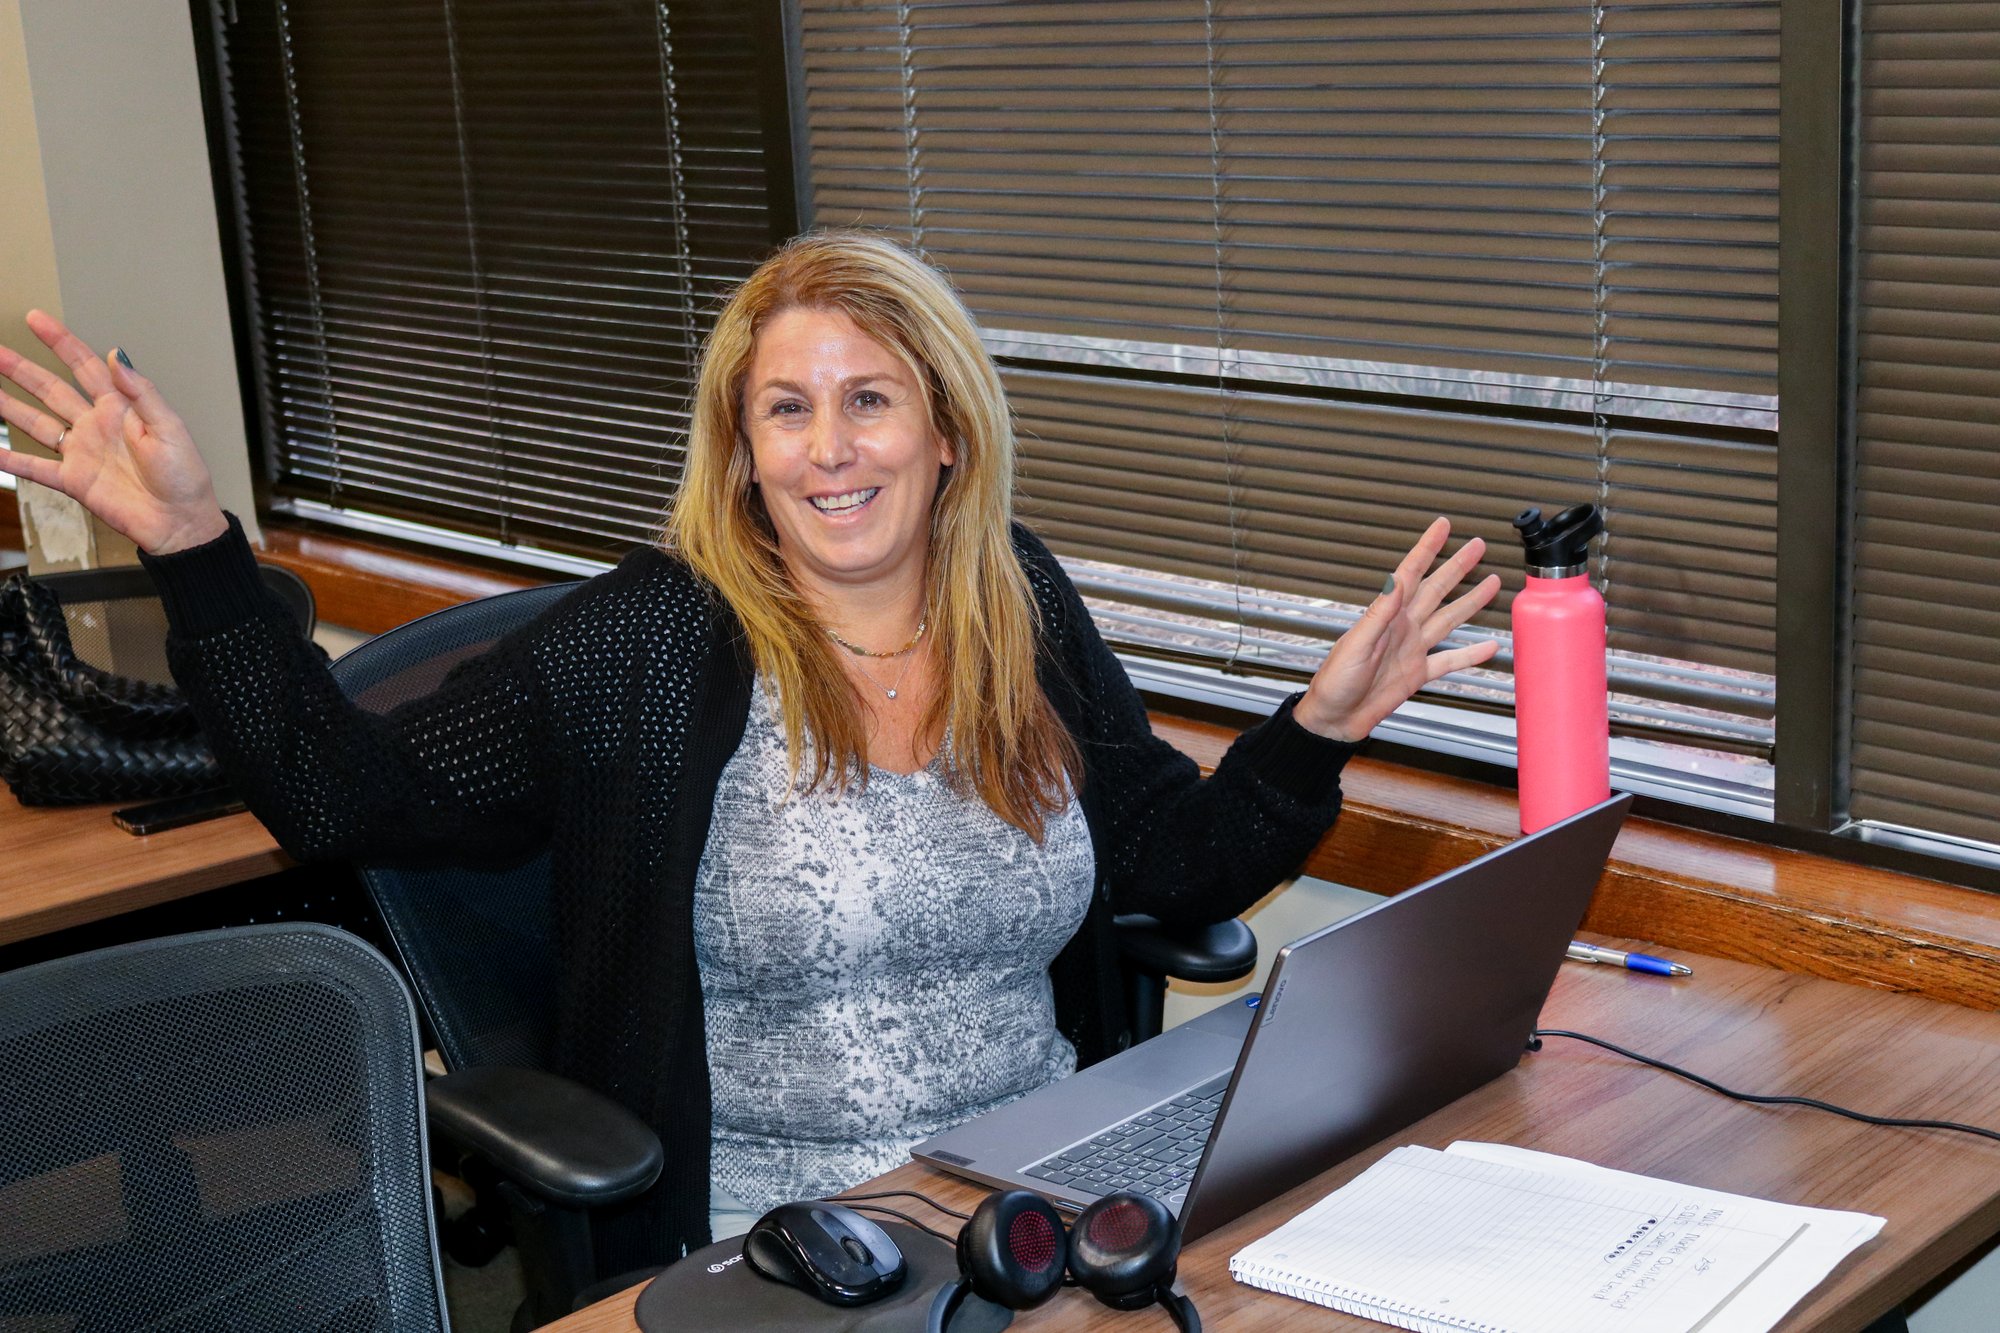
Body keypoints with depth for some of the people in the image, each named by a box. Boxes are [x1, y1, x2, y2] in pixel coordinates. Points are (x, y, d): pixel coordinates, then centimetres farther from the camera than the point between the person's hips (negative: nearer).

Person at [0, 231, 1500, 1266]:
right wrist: (194, 547, -14)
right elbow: (346, 794, -7)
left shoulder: (1025, 613, 8)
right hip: (767, 1246, -4)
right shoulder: (647, 641, -4)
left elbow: (1184, 863, 14)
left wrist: (1322, 724, -1)